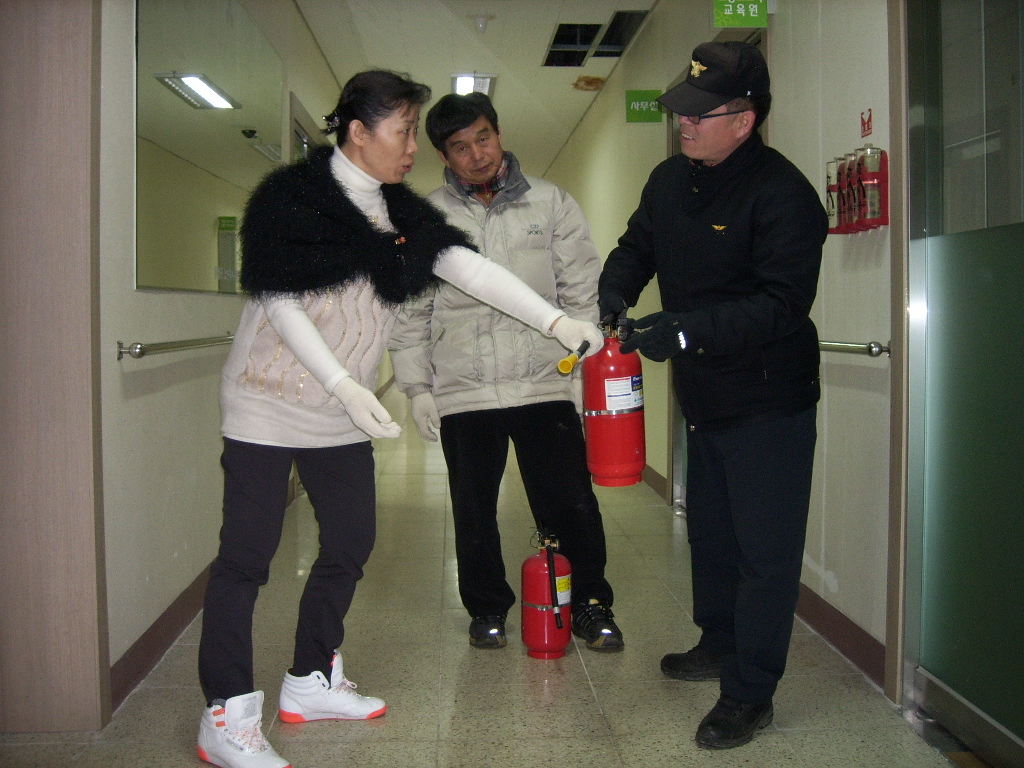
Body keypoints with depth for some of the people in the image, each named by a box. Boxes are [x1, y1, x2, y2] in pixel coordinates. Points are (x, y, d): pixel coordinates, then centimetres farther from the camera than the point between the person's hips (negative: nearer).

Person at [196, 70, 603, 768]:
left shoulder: (401, 210, 7)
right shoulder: (291, 195, -10)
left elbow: (467, 265, -2)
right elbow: (279, 302, -14)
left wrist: (556, 320, -12)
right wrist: (345, 385, -24)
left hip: (344, 417, 7)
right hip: (271, 404, -7)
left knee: (350, 542, 10)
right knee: (247, 554, -3)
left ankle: (313, 682, 27)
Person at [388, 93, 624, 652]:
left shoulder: (551, 203, 5)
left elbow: (583, 292, 5)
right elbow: (410, 311, 8)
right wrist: (417, 386, 3)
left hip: (545, 384, -1)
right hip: (463, 393, 1)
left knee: (571, 504, 2)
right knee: (474, 513, 11)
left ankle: (588, 602, 23)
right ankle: (487, 607, 31)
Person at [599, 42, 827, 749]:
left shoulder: (783, 193, -20)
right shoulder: (671, 180, 5)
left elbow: (783, 303, -27)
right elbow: (638, 247, 16)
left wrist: (687, 331, -33)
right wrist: (614, 292, -5)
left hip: (770, 400, -8)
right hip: (704, 394, 9)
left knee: (765, 548, -1)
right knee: (710, 529, 21)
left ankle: (750, 692, 11)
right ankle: (720, 643, 41)